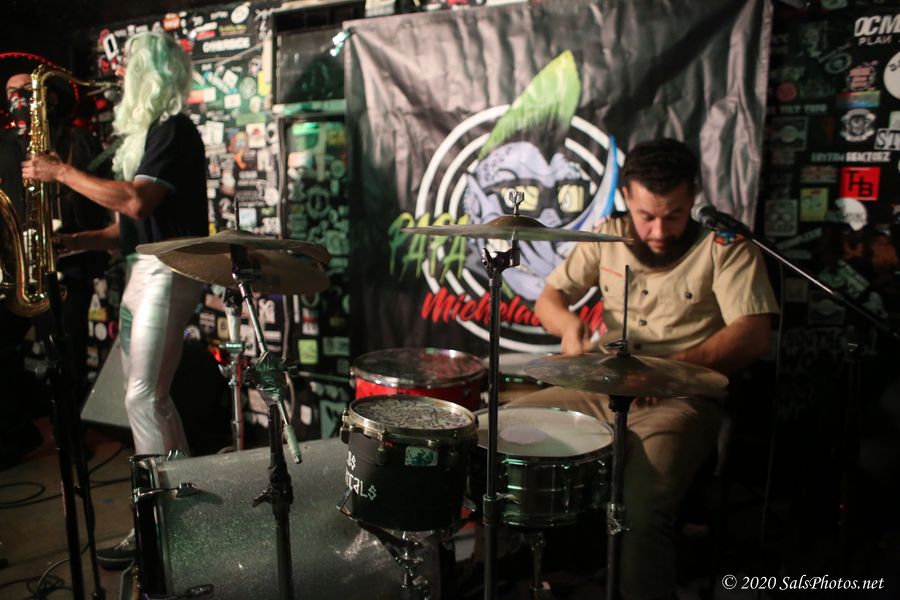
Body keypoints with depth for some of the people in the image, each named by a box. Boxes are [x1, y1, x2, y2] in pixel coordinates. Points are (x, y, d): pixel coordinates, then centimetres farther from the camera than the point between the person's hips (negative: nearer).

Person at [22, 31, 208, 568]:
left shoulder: (174, 130, -11)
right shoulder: (150, 131, 20)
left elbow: (136, 202, -25)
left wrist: (61, 172, -15)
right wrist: (76, 241, 10)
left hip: (167, 275, -10)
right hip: (146, 271, 10)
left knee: (143, 400, -10)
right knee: (151, 397, 12)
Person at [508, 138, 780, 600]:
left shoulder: (725, 246, -6)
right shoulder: (608, 236, 7)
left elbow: (753, 335, -16)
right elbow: (548, 298, 10)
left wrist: (675, 366, -31)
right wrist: (569, 324, -15)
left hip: (679, 402, -5)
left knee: (642, 511, -32)